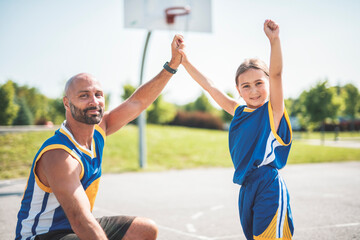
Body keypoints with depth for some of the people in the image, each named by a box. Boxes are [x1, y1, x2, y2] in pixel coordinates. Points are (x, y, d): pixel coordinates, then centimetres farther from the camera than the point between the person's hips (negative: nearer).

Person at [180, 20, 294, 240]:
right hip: (246, 188, 6)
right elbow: (210, 87, 18)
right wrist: (185, 61, 19)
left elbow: (276, 74, -19)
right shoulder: (239, 112, 12)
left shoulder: (273, 110, -3)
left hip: (269, 186, -6)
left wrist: (274, 40, -33)